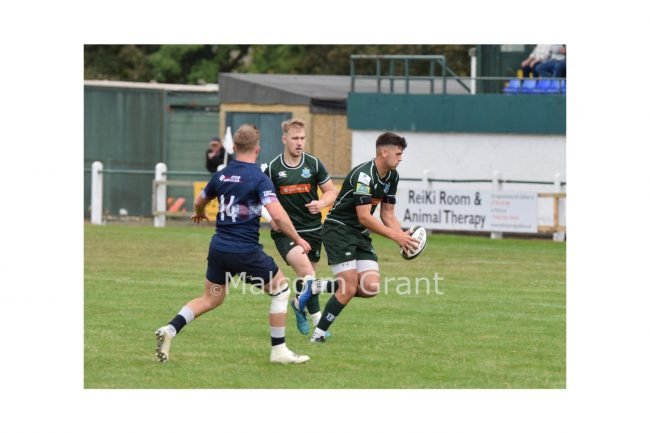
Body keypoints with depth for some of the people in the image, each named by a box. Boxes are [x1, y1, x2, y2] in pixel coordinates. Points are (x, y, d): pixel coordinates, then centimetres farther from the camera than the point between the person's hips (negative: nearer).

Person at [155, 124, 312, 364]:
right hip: (246, 251, -6)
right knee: (280, 289, 11)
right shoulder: (259, 179, -12)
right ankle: (278, 351, 10)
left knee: (210, 299, 20)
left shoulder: (221, 176, 7)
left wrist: (200, 214, 48)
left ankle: (170, 330, 0)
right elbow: (278, 215, -22)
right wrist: (298, 240, -9)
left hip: (219, 247, 6)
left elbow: (199, 202, 24)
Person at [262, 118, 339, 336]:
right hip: (285, 231, -3)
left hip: (312, 229, 3)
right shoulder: (273, 168, -5)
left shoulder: (314, 163, 1)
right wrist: (271, 218, -10)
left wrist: (321, 203, -12)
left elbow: (331, 191, 8)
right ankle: (318, 320, -20)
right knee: (305, 269, -24)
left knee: (307, 275, 12)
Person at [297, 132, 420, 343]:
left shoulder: (392, 176, 5)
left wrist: (403, 237, -5)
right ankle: (318, 333, 3)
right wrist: (395, 236, -26)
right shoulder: (364, 175, -23)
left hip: (360, 234, 8)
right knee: (349, 289, -15)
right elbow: (364, 216, -26)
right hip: (338, 229, -8)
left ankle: (317, 288, 10)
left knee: (371, 287, -7)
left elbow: (387, 214, 12)